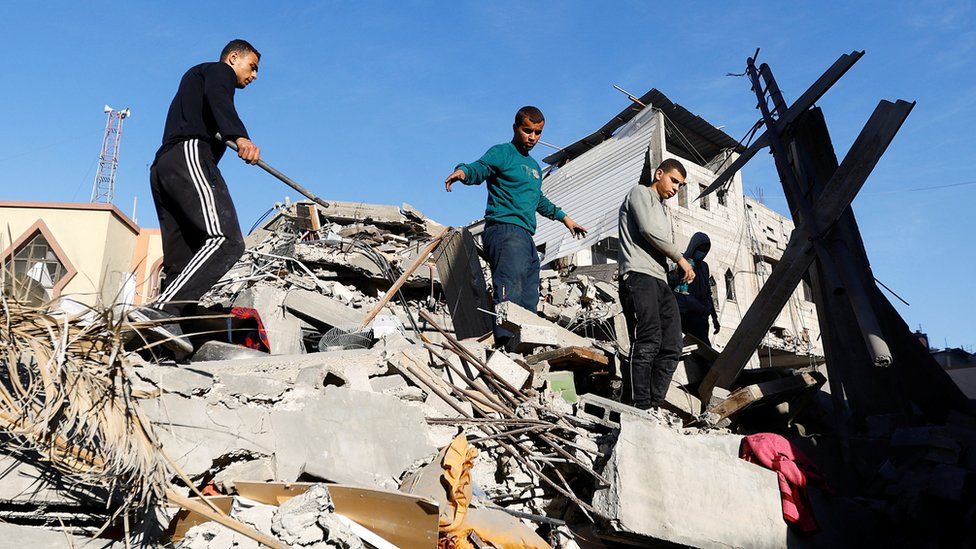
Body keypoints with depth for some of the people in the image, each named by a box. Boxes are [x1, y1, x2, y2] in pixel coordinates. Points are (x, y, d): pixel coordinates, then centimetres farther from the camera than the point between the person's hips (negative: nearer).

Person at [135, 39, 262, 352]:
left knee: (180, 263, -2)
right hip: (189, 154, -10)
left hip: (162, 168, 10)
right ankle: (162, 310, -36)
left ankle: (168, 325, -14)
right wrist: (240, 136, -28)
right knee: (226, 241, -25)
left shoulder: (197, 77, 41)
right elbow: (217, 96, -11)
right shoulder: (218, 70, 15)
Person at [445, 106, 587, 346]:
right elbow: (480, 168, -16)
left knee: (528, 303, 4)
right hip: (505, 230, -9)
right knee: (509, 294, -23)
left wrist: (563, 217, 50)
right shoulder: (502, 153, 3)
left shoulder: (534, 166, 30)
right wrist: (463, 171, -39)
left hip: (526, 237, 9)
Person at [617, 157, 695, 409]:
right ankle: (638, 407, -26)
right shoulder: (640, 193, 10)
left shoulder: (662, 209, 36)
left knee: (671, 346, -4)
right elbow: (649, 230, -7)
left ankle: (654, 405, -7)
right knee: (648, 341, -22)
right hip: (639, 275, -9)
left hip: (661, 281, 9)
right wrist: (681, 258, -1)